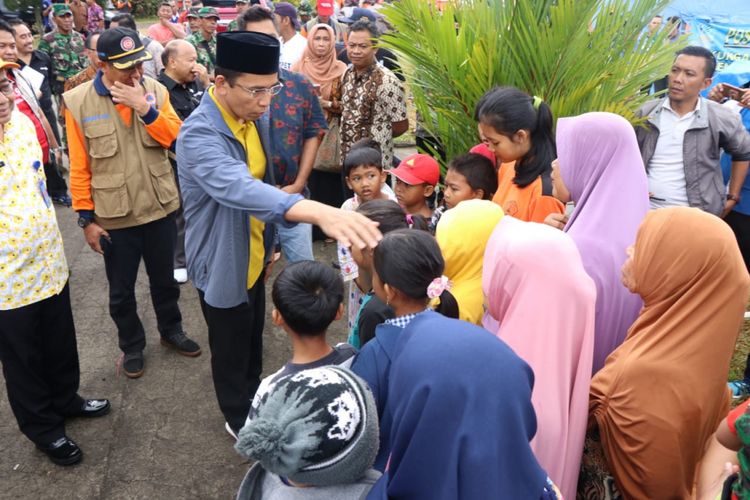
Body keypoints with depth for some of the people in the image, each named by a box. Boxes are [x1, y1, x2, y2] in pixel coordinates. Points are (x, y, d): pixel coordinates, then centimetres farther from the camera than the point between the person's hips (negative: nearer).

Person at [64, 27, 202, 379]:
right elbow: (79, 167, -7)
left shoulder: (154, 90, -2)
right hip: (113, 215, -2)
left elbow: (176, 138, -12)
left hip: (159, 207, 2)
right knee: (121, 290, 13)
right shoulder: (78, 102, -10)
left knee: (164, 279, 20)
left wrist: (144, 107, -23)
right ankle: (131, 345, 35)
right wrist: (86, 217, -6)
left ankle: (171, 331, 42)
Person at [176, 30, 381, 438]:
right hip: (222, 262, -7)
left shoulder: (255, 116, -5)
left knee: (254, 338, 26)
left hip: (254, 255, 8)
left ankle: (254, 403, 51)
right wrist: (319, 212, -65)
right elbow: (240, 188, -51)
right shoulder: (199, 135, -32)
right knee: (231, 349, 14)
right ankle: (239, 420, 40)